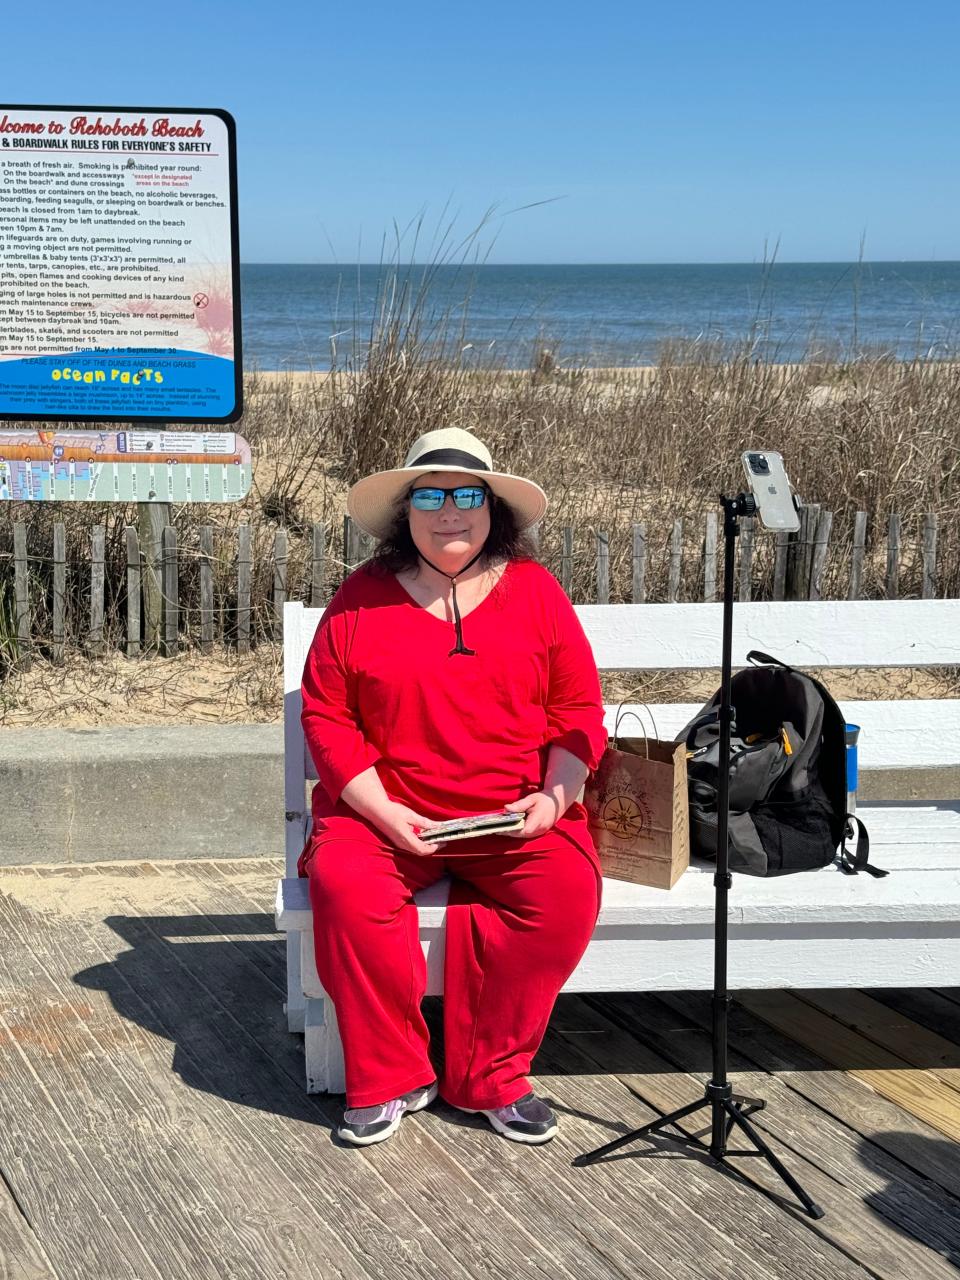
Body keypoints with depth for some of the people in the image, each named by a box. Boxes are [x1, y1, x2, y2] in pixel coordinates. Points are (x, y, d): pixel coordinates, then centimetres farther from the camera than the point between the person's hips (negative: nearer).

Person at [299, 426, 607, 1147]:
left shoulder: (535, 591, 7)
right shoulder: (362, 599, 4)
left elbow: (578, 710, 8)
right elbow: (327, 717, 1)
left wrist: (554, 796, -9)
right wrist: (381, 810, -12)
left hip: (517, 818, 1)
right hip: (387, 813, 0)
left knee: (568, 892, -28)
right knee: (344, 884, -30)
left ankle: (489, 1077, -10)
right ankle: (390, 1079, -11)